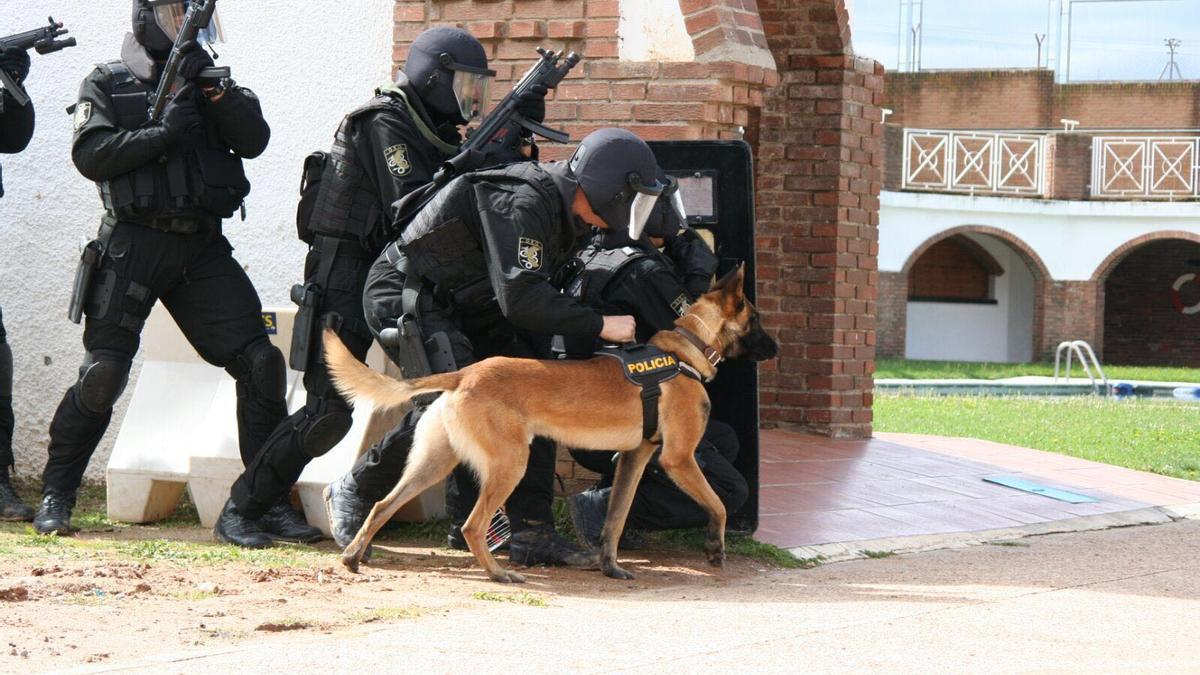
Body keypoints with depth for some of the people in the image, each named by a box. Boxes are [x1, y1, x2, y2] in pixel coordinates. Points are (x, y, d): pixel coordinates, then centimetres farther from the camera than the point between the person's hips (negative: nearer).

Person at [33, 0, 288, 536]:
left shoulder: (211, 84, 17)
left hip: (203, 249, 4)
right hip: (134, 245, -3)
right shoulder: (106, 85, 6)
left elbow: (254, 141, 2)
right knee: (103, 373, -7)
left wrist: (214, 89, -12)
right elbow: (90, 154, -9)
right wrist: (163, 133, -17)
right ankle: (56, 495, 5)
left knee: (259, 363, -6)